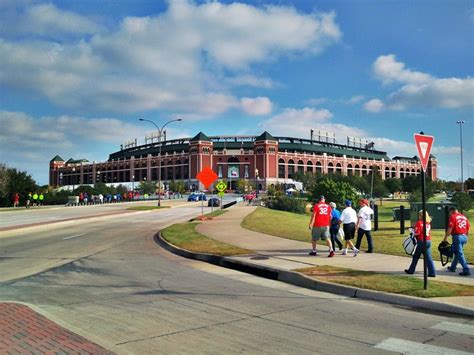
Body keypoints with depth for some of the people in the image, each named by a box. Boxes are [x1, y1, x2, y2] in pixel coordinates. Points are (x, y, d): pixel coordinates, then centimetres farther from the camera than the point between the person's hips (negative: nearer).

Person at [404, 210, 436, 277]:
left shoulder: (419, 222, -11)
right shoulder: (428, 223, 9)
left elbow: (417, 233, -18)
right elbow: (429, 232, 17)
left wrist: (413, 230, 3)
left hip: (421, 241, -5)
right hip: (428, 241, 5)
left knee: (416, 257, 10)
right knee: (428, 258, 4)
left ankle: (411, 270, 24)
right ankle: (432, 272, -3)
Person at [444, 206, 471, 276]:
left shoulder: (453, 216, -8)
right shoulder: (464, 217, 13)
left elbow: (450, 228, -15)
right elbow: (468, 228, 15)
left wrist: (445, 238, -12)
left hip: (457, 236, -8)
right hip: (464, 236, 8)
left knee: (460, 254, -4)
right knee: (457, 252, 19)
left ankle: (466, 270, -9)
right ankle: (452, 267, 31)